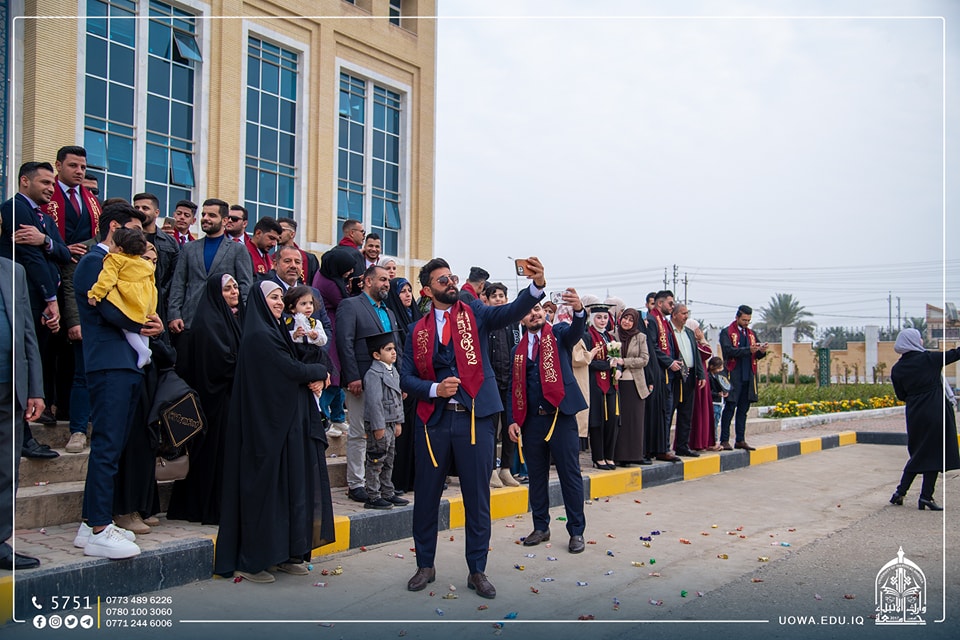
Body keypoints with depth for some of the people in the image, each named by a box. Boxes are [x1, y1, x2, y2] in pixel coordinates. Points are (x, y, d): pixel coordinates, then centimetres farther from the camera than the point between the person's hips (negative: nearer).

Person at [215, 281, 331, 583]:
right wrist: (319, 372, 1)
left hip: (284, 425, 10)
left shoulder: (274, 333, 17)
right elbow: (292, 370, -17)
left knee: (287, 486, 10)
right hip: (267, 425, -10)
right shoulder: (259, 336, -13)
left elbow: (287, 372, 14)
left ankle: (284, 554, 18)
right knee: (263, 488, -4)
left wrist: (313, 379, -6)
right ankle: (251, 561, 4)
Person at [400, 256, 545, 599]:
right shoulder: (419, 330, 7)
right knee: (426, 496, 10)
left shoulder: (474, 313, 5)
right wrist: (435, 389, -14)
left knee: (478, 498, 4)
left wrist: (537, 286, -30)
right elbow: (406, 377, 5)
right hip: (433, 419, 1)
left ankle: (477, 571, 18)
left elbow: (510, 312, -13)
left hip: (474, 417, -1)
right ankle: (425, 565, 27)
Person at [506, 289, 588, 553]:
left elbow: (576, 332, -20)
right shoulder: (518, 350, 11)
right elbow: (514, 387, 11)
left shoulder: (559, 333, 3)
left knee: (570, 475, 1)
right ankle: (541, 527, 25)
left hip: (560, 415, -3)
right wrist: (513, 419, -1)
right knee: (536, 476, 12)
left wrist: (579, 310, -42)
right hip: (531, 419, 4)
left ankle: (576, 531, 10)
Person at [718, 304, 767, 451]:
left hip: (749, 377, 6)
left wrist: (762, 351, -6)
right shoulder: (726, 332, 0)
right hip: (733, 376, -6)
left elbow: (757, 355, 16)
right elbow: (728, 351, -15)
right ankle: (724, 440, -1)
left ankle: (740, 440, 12)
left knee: (743, 409, 8)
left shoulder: (751, 333, 18)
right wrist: (748, 350, -22)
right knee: (730, 408, -4)